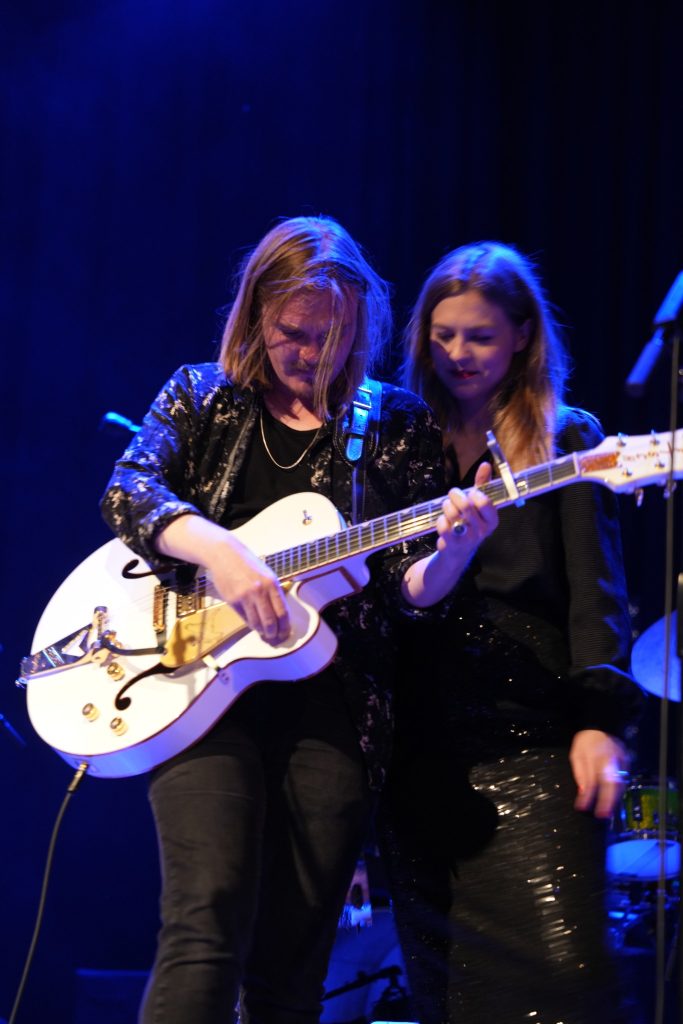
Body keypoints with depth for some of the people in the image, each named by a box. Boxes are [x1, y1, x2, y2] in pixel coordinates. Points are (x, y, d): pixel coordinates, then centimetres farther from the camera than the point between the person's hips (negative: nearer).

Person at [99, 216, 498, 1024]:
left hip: (330, 701, 1)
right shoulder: (203, 396, 11)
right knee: (209, 923, -19)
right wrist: (216, 547, -24)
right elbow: (127, 490, -6)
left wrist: (452, 553, -18)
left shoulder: (395, 425, 11)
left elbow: (410, 587, 5)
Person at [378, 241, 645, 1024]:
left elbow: (594, 588, -3)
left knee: (561, 961, -13)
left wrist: (601, 718, -15)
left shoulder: (566, 441, 6)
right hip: (424, 745, 4)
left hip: (531, 736, -4)